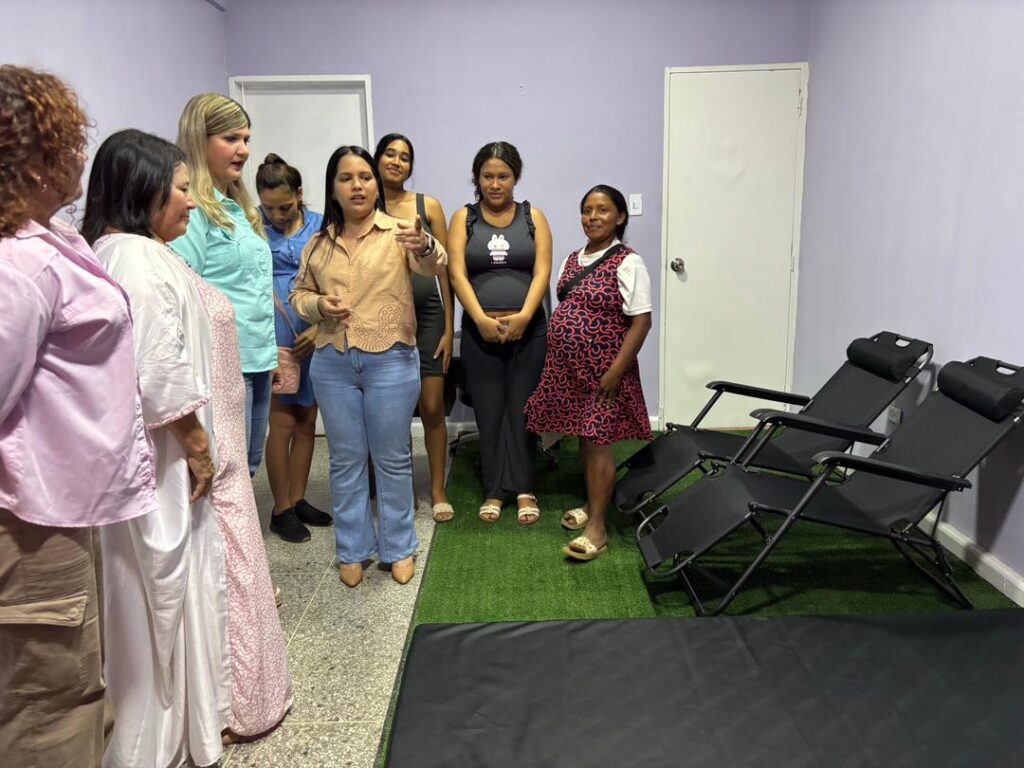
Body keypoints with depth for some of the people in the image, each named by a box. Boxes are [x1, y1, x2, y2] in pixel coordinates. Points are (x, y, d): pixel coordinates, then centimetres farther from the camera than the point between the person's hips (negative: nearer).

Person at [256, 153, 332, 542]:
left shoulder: (320, 226, 4)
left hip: (315, 337, 3)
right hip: (277, 338, -3)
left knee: (307, 422, 11)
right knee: (283, 423, 0)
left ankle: (298, 499, 26)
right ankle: (281, 509, 15)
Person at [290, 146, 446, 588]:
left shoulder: (399, 232, -4)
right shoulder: (319, 243, 8)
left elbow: (432, 265, -22)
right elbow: (299, 293, 15)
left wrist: (424, 246, -46)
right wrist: (318, 305, -8)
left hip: (390, 360, -3)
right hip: (332, 364, 3)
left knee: (392, 458, 7)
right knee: (346, 459, 12)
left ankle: (398, 548, 24)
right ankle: (352, 551, 26)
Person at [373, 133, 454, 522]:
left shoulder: (428, 206, 5)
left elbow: (443, 269, 4)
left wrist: (449, 327, 1)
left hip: (427, 314, 0)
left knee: (432, 406, 1)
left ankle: (438, 490, 16)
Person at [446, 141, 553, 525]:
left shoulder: (533, 217, 8)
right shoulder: (463, 219, 7)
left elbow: (542, 272, -3)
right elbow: (457, 274, -4)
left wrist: (523, 315, -17)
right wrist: (481, 319, -16)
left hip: (528, 330, 0)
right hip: (480, 331, 0)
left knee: (522, 409, 3)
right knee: (489, 411, 4)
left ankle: (523, 488, 12)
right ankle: (495, 490, 14)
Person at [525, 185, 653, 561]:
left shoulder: (627, 263, -12)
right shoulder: (572, 259, 11)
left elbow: (641, 321, -15)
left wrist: (616, 371, -19)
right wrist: (556, 360, 10)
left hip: (602, 370, -6)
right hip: (568, 367, 7)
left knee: (598, 442, -3)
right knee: (584, 439, 15)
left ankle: (597, 527, 5)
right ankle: (591, 506, 32)